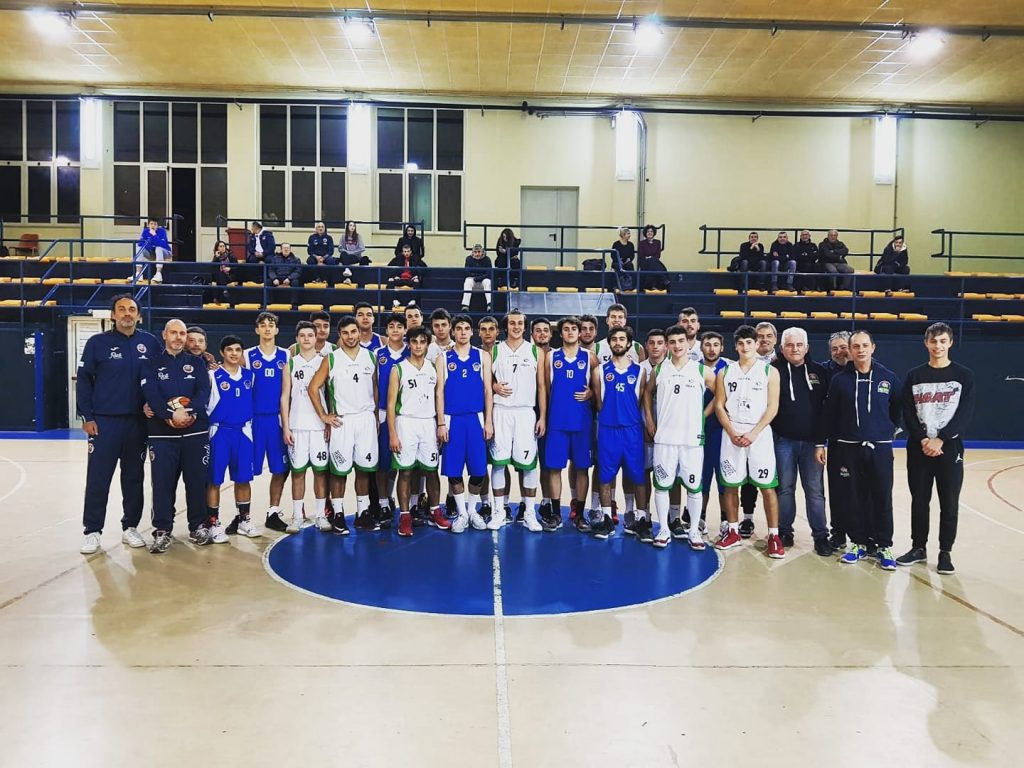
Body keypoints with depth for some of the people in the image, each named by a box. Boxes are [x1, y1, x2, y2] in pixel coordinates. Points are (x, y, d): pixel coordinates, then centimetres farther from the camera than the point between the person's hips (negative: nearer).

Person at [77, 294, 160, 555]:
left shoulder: (150, 343, 2)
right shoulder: (98, 342, -2)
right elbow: (84, 381, -1)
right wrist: (87, 417, -6)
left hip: (138, 422, 2)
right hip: (104, 422, -2)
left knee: (134, 477, 10)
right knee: (98, 479, 1)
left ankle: (130, 527, 21)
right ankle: (93, 531, 11)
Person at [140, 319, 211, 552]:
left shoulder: (197, 362, 11)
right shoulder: (151, 364, 7)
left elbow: (204, 391, -3)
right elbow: (151, 395, -7)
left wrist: (188, 412, -20)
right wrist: (171, 415, -21)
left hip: (196, 432, 1)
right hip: (162, 433, -1)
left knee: (197, 481, 5)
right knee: (162, 483, 0)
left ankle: (197, 526, 18)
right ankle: (162, 531, 10)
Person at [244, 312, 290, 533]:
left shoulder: (285, 356, 7)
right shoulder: (248, 356, 3)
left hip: (278, 418, 2)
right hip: (254, 418, -2)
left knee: (280, 469, 4)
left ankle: (273, 513, 16)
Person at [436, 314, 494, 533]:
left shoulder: (482, 357, 6)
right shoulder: (443, 358, 5)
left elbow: (487, 390, 4)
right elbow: (440, 391, 1)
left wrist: (488, 421, -2)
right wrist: (441, 423, -6)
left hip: (476, 418, 1)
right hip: (452, 419, 0)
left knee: (478, 470, 2)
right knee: (453, 471, 1)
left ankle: (473, 511, 22)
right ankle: (462, 514, 15)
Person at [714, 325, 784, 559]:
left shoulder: (770, 371, 1)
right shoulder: (725, 372, 7)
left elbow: (772, 407, -4)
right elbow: (719, 405, 4)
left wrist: (753, 433, -14)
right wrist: (732, 433, -8)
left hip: (760, 434, -2)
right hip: (731, 434, 2)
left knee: (767, 486, -3)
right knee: (730, 484, 6)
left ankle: (774, 535, 5)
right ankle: (734, 532, 18)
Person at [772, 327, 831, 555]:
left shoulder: (819, 372, 6)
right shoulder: (775, 370, -2)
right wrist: (769, 432, -7)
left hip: (812, 441, 1)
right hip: (783, 440, -1)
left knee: (815, 490, 4)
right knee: (785, 488, 8)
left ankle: (820, 535, 11)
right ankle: (785, 531, 19)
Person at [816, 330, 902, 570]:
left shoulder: (888, 378, 1)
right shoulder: (840, 379, 0)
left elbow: (898, 409, 13)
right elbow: (828, 414, 3)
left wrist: (889, 429, 7)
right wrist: (821, 443, 2)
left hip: (880, 448, 0)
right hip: (848, 448, 0)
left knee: (882, 499, 3)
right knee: (853, 498, 5)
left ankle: (884, 546, 15)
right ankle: (859, 542, 19)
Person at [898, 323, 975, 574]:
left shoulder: (964, 375, 1)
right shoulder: (914, 376, 5)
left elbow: (966, 414, -6)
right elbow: (907, 413, 1)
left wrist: (940, 440, -15)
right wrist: (923, 440, -12)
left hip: (950, 448, -1)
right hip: (919, 448, 1)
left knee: (949, 503, 3)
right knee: (919, 501, 8)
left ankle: (945, 552, 14)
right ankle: (918, 547, 20)